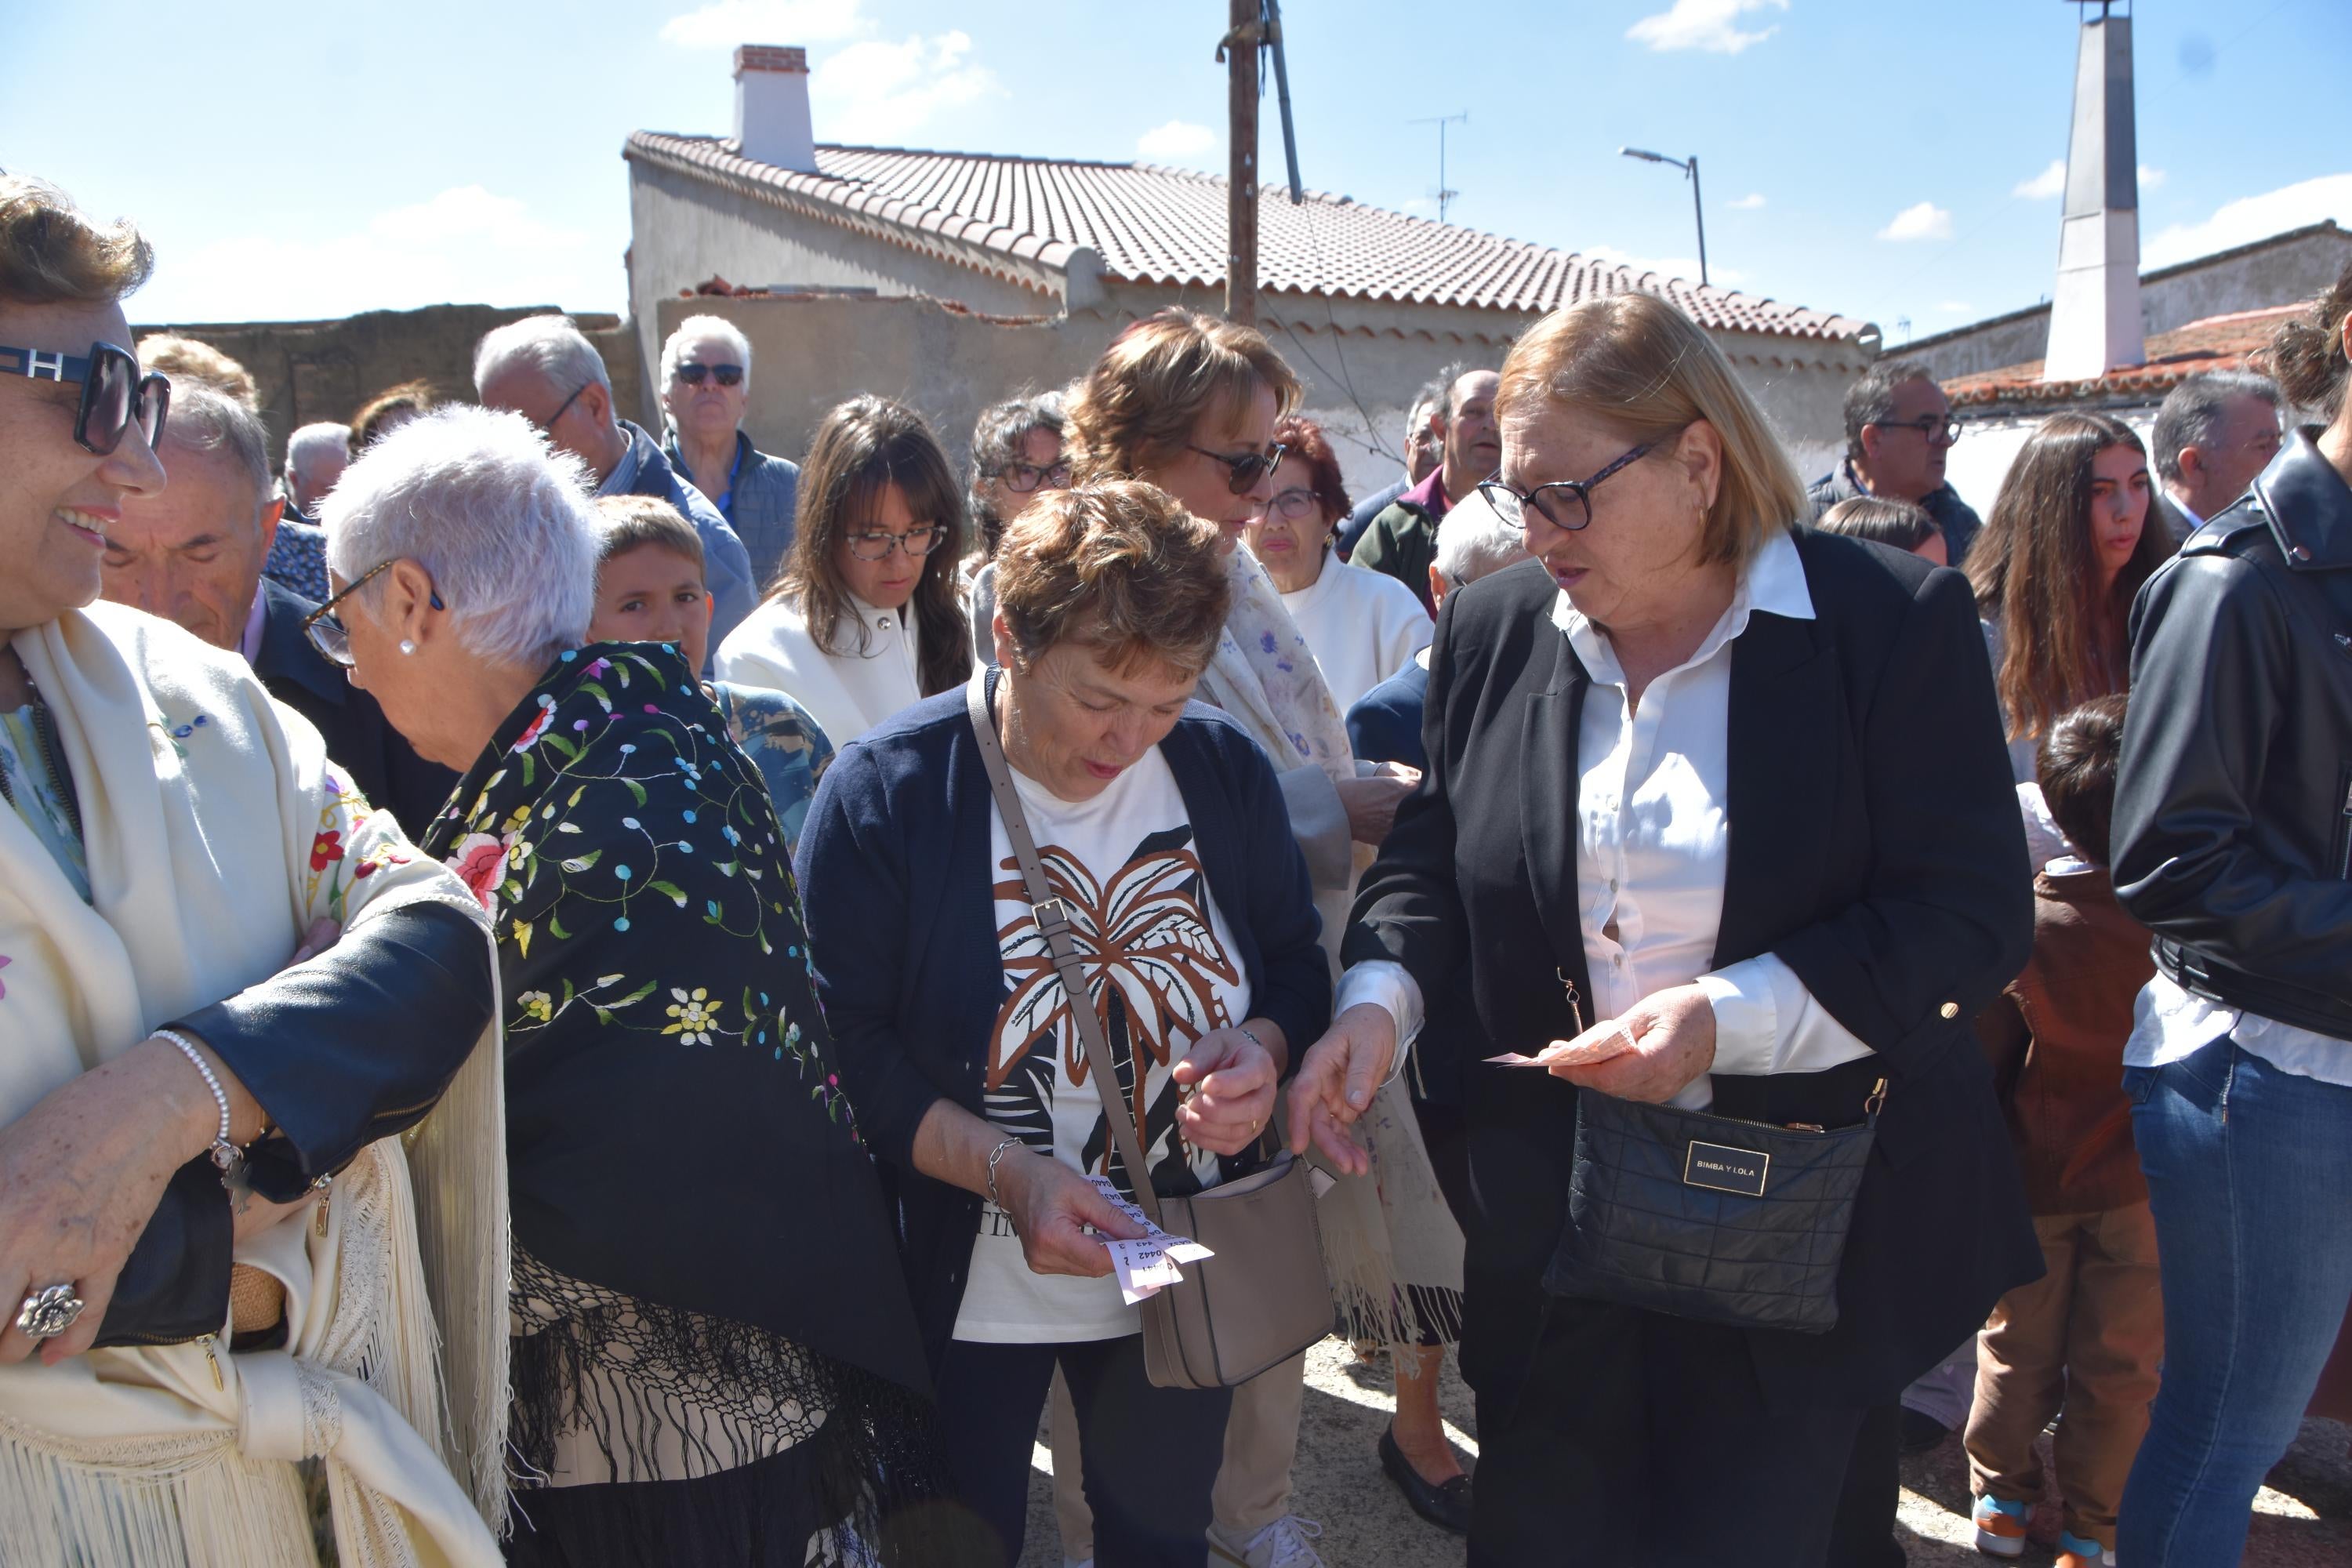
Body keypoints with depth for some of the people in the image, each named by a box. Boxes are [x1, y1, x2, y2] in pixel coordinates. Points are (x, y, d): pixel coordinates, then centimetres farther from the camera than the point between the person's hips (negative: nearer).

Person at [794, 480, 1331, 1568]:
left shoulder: (1224, 769, -7)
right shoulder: (885, 789, -18)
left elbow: (1294, 959, 6)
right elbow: (845, 1046, -15)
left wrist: (1264, 1048, -16)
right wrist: (1006, 1172, -25)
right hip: (970, 1292, -3)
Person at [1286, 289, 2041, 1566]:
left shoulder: (1894, 621, -11)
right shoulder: (1492, 628, 2)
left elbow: (1972, 914, -12)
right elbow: (1432, 851, 11)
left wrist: (1729, 1016, -23)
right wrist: (1379, 995, -8)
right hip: (1548, 1219, 4)